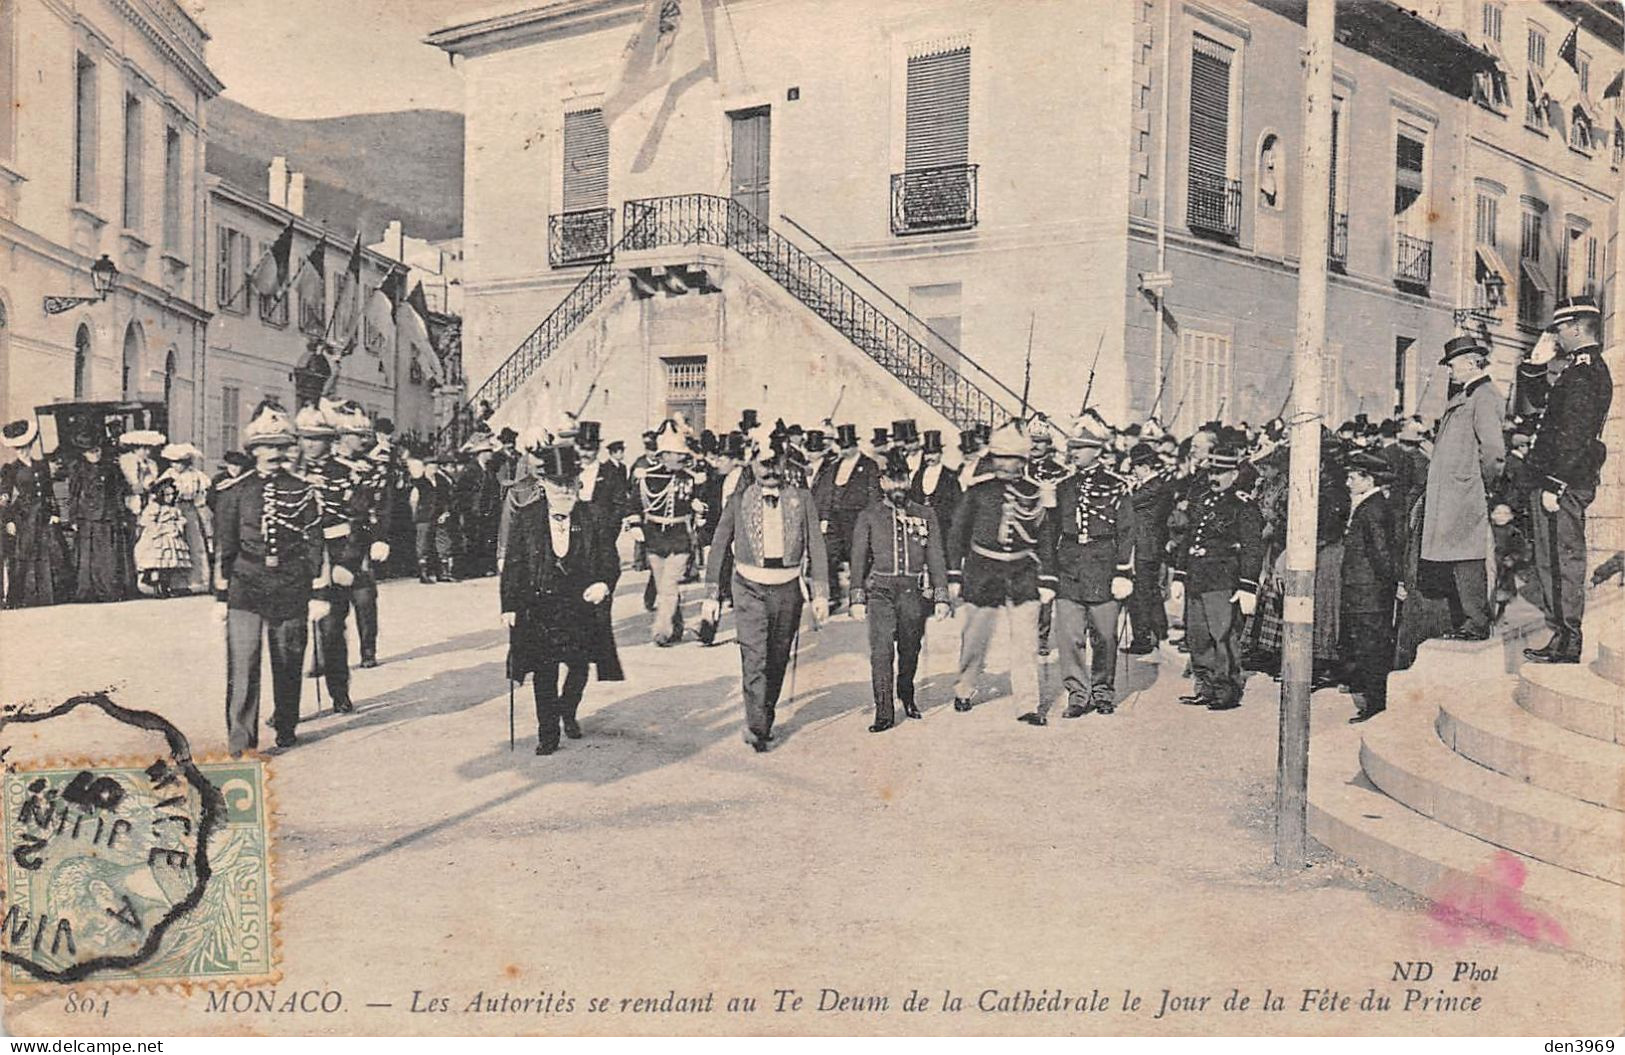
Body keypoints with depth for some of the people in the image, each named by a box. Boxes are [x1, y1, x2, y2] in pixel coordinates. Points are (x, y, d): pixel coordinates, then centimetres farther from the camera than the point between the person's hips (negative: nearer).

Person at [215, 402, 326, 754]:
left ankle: (286, 730, 27)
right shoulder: (235, 492, 4)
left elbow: (315, 546, 6)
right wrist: (220, 596, 5)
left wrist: (318, 594, 2)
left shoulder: (302, 492, 5)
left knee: (289, 665, 10)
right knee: (242, 666, -10)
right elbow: (224, 547, 7)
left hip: (290, 591, 1)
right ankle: (239, 738, -8)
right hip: (246, 589, -1)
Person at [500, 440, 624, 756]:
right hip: (539, 608, -1)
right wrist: (509, 605, -3)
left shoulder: (595, 519, -4)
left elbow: (610, 561, -2)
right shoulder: (525, 517, -5)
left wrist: (604, 584, -23)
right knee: (544, 673, 4)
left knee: (579, 668, 12)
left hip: (582, 606, 1)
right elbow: (513, 564, 0)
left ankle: (568, 713, 42)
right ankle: (547, 734, 18)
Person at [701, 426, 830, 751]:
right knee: (754, 660, -13)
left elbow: (816, 547, 3)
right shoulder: (739, 502, 0)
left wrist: (820, 593, -3)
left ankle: (765, 720, 30)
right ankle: (756, 728, -12)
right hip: (750, 589, -2)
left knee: (778, 661, 13)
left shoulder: (801, 499, 2)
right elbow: (718, 548, 4)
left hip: (788, 589, 2)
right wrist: (712, 595, 1)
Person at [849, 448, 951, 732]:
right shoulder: (868, 517, 4)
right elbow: (858, 560, 4)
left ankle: (907, 697, 36)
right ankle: (884, 712, -10)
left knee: (910, 651, 12)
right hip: (880, 591, -2)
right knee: (881, 650, -13)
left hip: (914, 592, 2)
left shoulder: (926, 515, 8)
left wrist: (941, 597, 2)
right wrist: (858, 599, -2)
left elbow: (936, 558, 8)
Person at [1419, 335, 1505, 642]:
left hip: (1467, 495, -10)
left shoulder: (1484, 396, -10)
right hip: (1449, 497, 10)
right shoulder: (1461, 398, 21)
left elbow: (1493, 449, -18)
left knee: (1467, 563, -8)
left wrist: (1487, 487, -9)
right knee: (1453, 564, 11)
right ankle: (1462, 624, 16)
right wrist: (1431, 487, 16)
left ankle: (1476, 625, -4)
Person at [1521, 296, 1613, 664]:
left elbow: (1573, 433, -21)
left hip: (1563, 485, -10)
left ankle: (1568, 646, -2)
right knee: (1553, 563, 13)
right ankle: (1562, 640, 19)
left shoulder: (1583, 372, -14)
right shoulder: (1591, 367, 18)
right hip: (1569, 482, 10)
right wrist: (1545, 364, 16)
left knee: (1562, 562, -6)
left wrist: (1553, 484, -21)